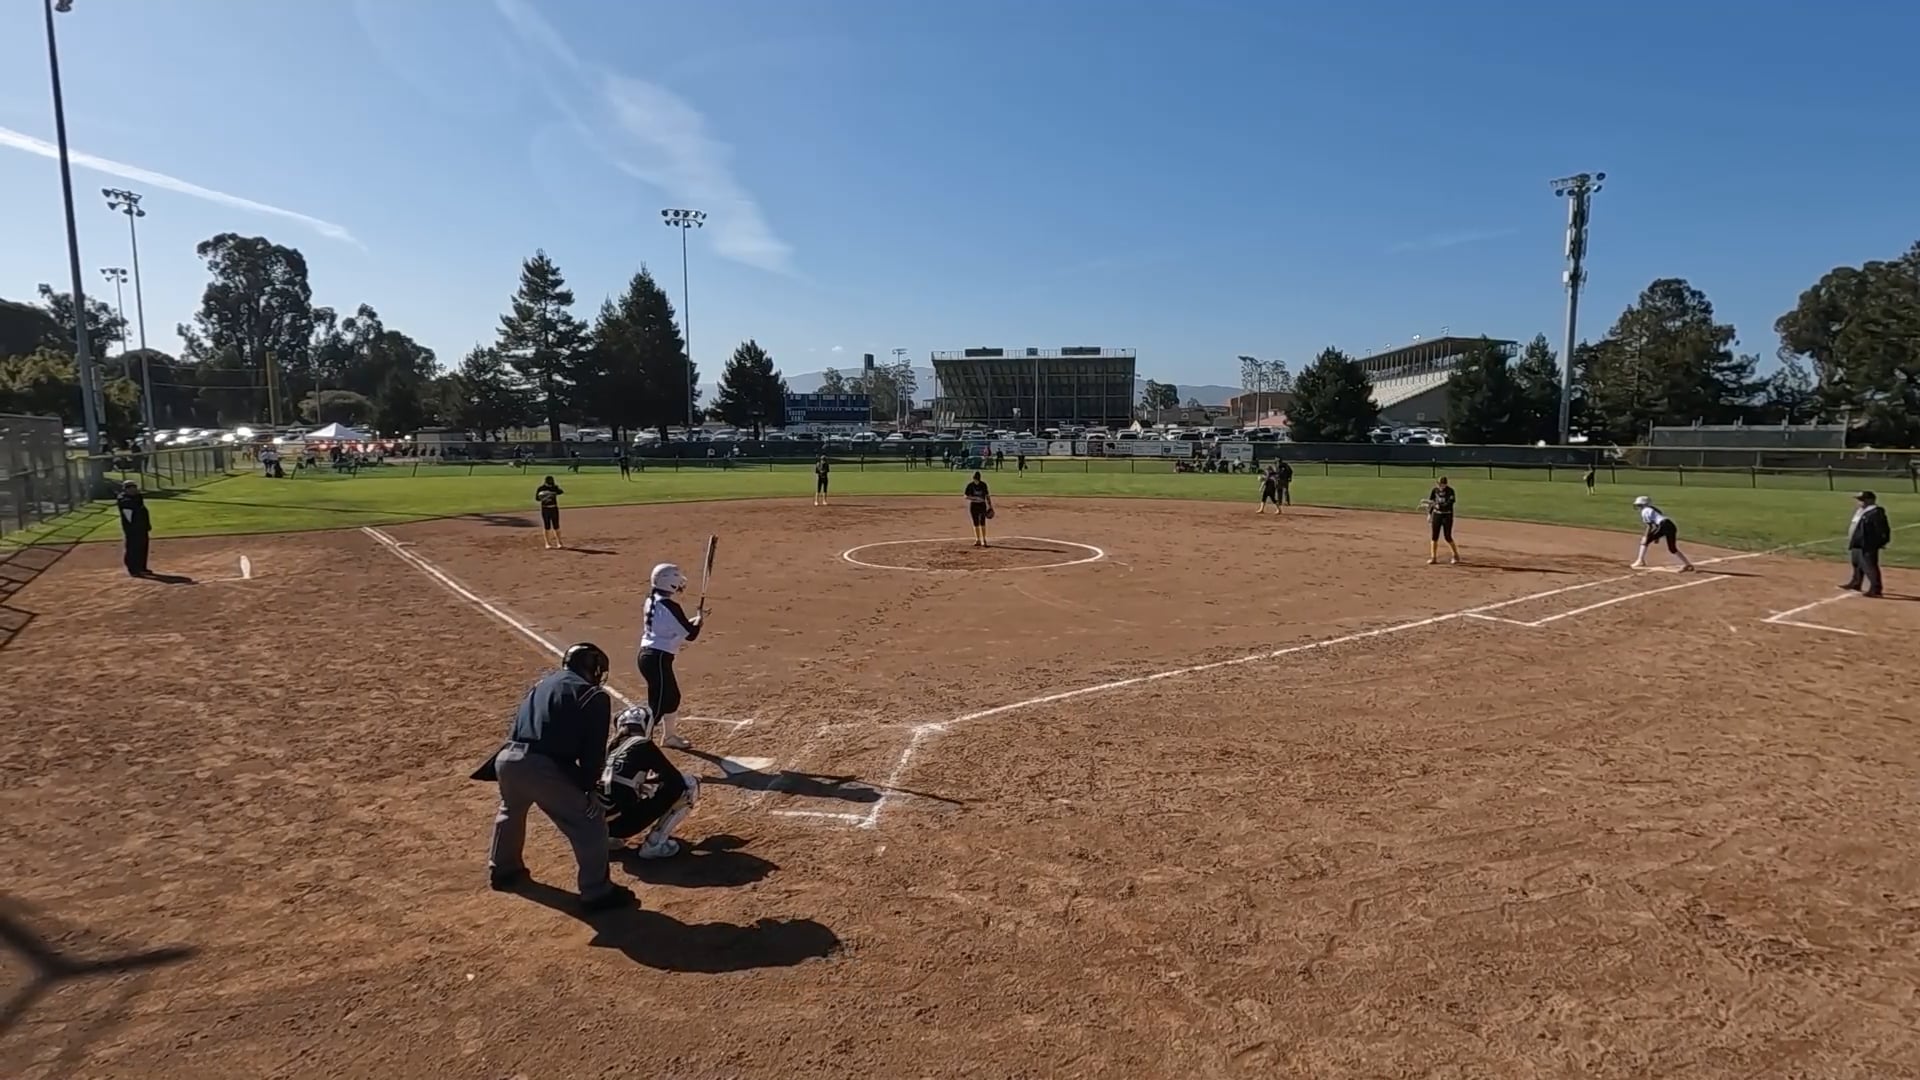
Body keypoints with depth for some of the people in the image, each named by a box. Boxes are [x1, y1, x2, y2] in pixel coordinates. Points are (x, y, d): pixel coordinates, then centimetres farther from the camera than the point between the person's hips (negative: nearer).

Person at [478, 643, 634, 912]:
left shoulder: (543, 683, 25)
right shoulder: (594, 695, 3)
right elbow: (594, 750, -3)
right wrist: (590, 787, 6)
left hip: (507, 758, 8)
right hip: (544, 767, -8)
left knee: (511, 812, 38)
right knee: (590, 826, 6)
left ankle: (502, 870, 58)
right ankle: (597, 893, 12)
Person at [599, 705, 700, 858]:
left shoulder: (612, 749, 15)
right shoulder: (643, 745, -2)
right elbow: (678, 782, -2)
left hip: (601, 824, 7)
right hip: (624, 823, -7)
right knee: (690, 784, 2)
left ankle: (608, 838, 20)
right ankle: (654, 844, 2)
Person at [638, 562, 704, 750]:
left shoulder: (652, 602, 7)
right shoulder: (670, 607, -19)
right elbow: (691, 635, -14)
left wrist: (691, 620, 13)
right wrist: (699, 620, 6)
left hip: (647, 655, 10)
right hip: (659, 659, -10)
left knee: (672, 697, 23)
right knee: (658, 705, -5)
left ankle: (670, 736, 38)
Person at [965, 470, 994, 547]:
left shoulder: (983, 484, -2)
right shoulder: (970, 485, -6)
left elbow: (987, 495, 6)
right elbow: (966, 496, -8)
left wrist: (990, 506, 4)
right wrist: (976, 498, -22)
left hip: (982, 505, 0)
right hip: (973, 505, 0)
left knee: (982, 523, -2)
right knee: (976, 523, 4)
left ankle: (984, 540, 4)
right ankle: (978, 540, 11)